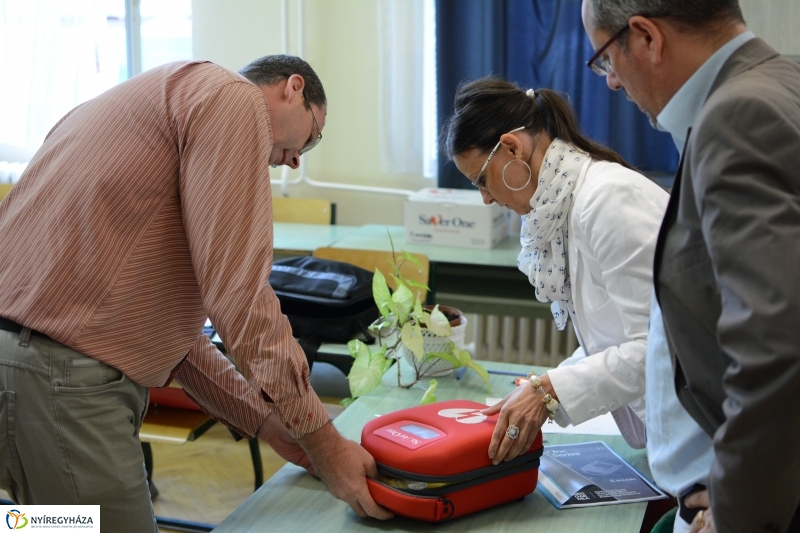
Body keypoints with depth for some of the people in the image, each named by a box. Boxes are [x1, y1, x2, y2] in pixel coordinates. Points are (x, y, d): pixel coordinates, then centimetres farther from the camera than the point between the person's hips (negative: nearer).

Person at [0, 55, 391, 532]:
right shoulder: (233, 97, -6)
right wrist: (322, 440, -8)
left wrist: (264, 420, 17)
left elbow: (163, 316, 21)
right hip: (58, 379, -11)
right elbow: (236, 291, -16)